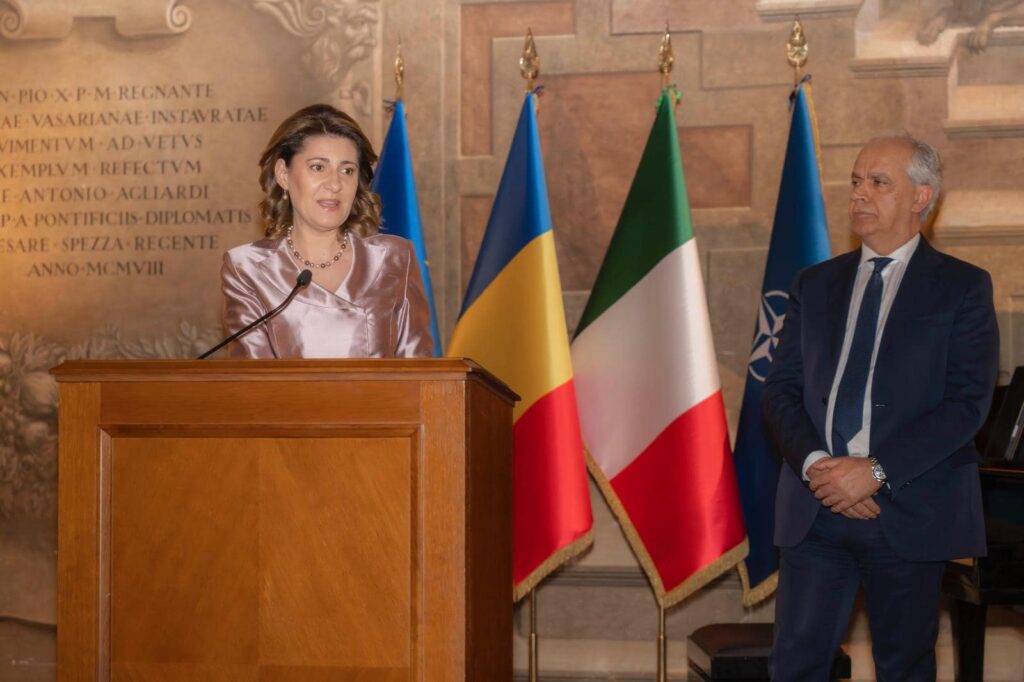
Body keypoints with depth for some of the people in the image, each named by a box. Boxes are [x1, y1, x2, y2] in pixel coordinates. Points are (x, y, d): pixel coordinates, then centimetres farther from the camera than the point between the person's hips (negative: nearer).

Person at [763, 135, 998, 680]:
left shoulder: (962, 287, 2)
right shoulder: (815, 284, 13)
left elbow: (968, 402, -8)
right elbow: (780, 390, 8)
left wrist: (875, 470, -16)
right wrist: (815, 463, -11)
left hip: (909, 512, -3)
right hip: (814, 509, 3)